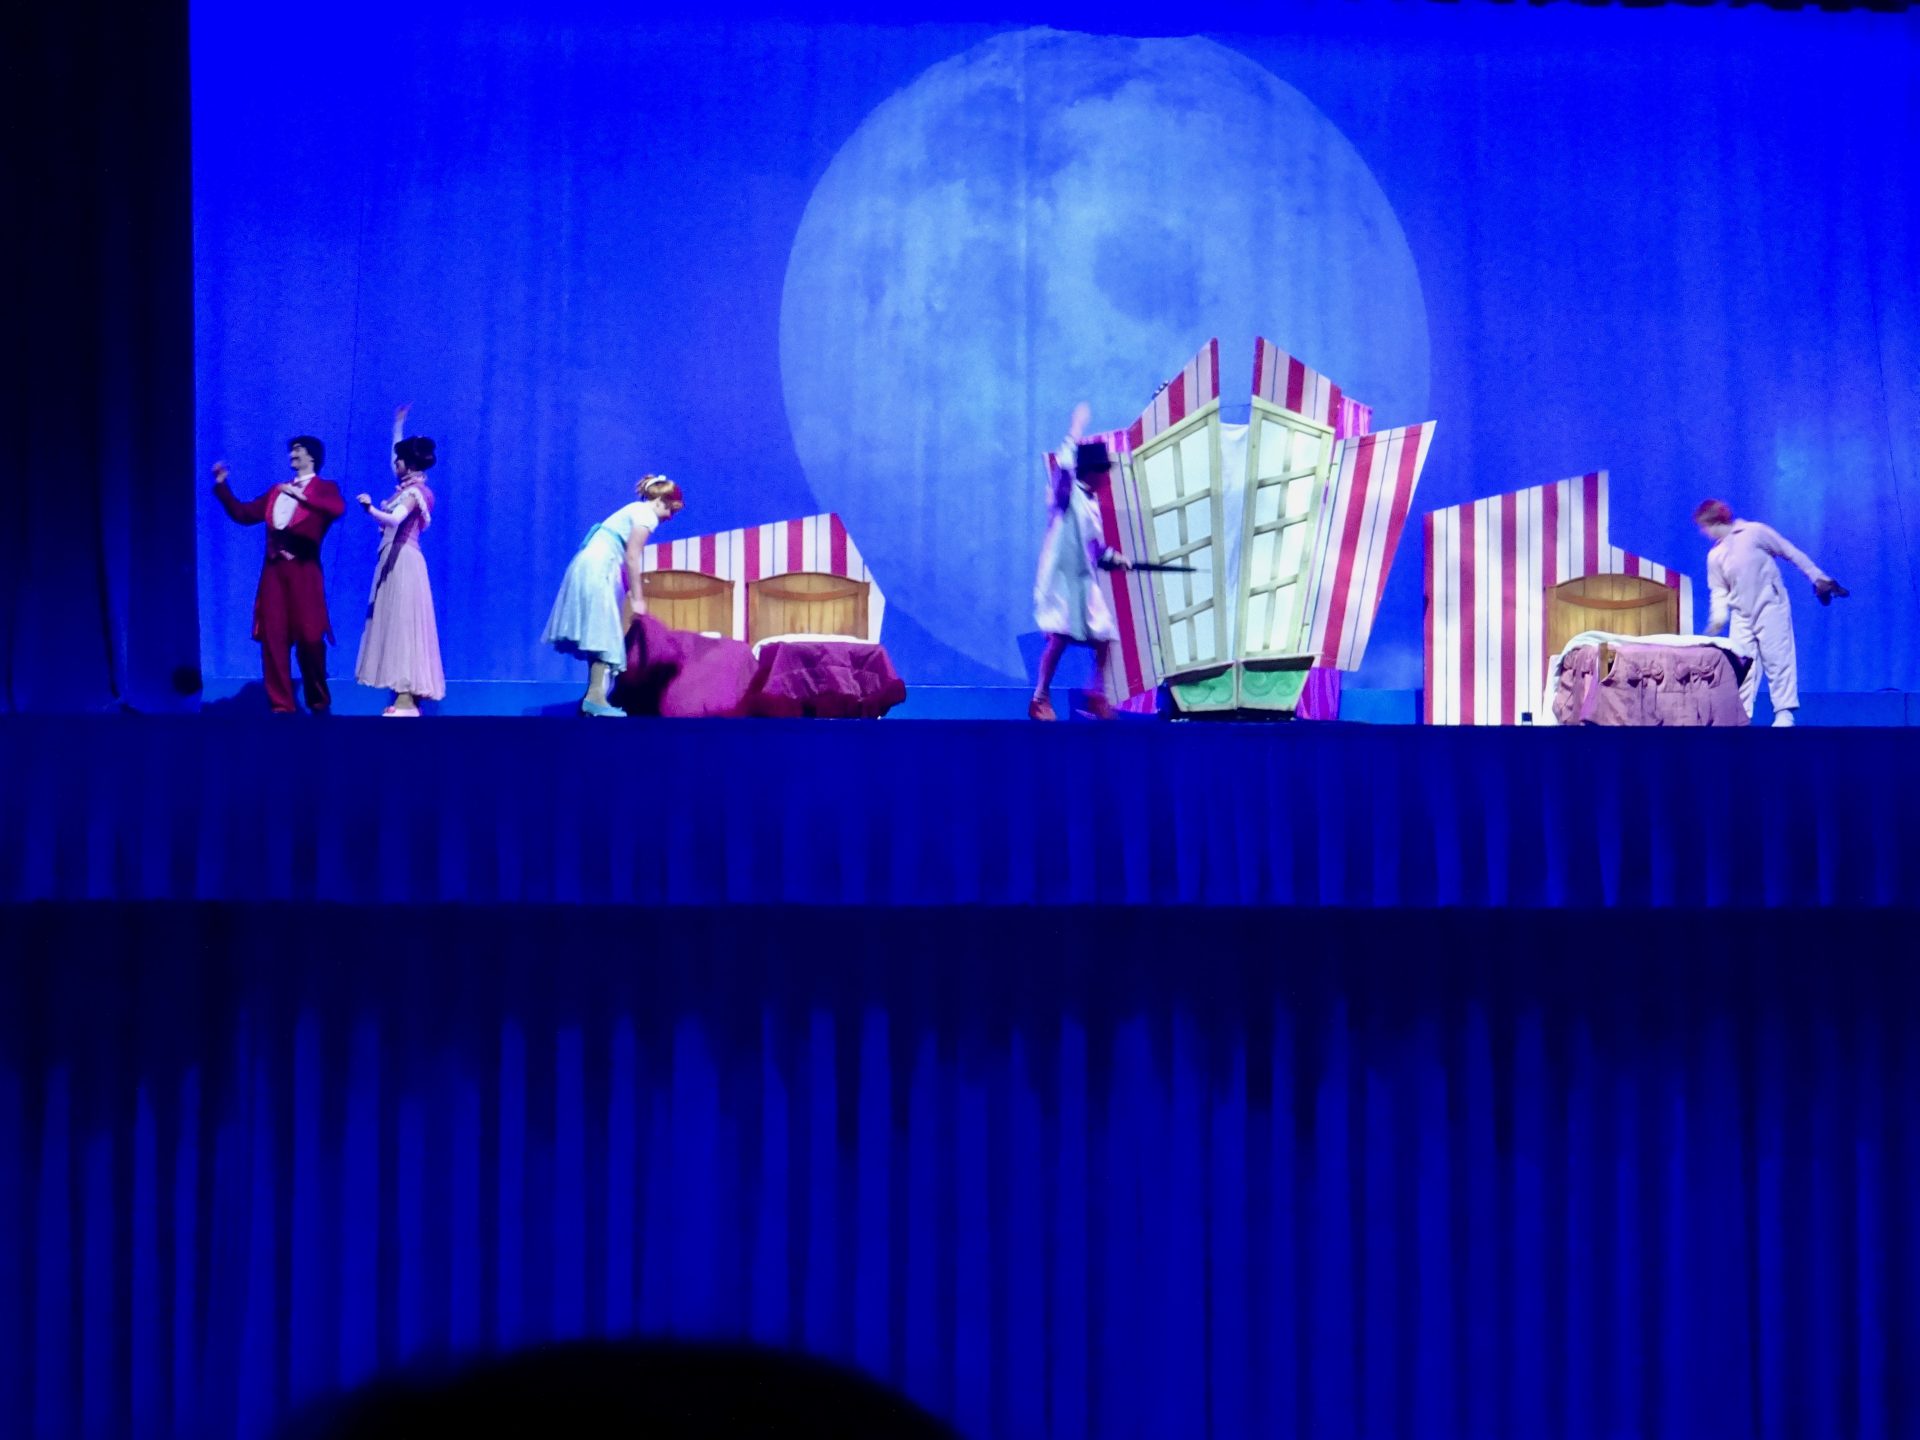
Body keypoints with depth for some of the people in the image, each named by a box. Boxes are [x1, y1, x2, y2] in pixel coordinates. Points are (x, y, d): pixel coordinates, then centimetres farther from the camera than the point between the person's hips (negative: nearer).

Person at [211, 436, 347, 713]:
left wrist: (301, 496, -28)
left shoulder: (325, 488, 4)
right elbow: (243, 514, 19)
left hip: (303, 570, -5)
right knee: (272, 637, -1)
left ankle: (319, 701, 13)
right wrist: (222, 485, 11)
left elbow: (338, 508, -18)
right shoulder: (277, 491, 21)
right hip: (274, 570, 5)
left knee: (309, 637, -4)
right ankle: (281, 704, 3)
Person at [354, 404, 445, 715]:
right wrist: (398, 425, 36)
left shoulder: (413, 492, -14)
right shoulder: (411, 486, 14)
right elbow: (400, 453, 33)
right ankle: (407, 696, 7)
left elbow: (394, 519, -33)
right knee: (399, 626, 8)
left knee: (402, 625, -12)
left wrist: (369, 508, -45)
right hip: (397, 561, 10)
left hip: (401, 562, -10)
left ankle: (406, 701, -17)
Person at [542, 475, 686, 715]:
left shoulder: (636, 511, 23)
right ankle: (595, 697, -16)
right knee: (602, 633, -11)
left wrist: (631, 595, 20)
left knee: (598, 633, 9)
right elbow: (631, 558, -13)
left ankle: (594, 696, 7)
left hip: (592, 568, 10)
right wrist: (637, 599, -10)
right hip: (597, 569, -10)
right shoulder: (647, 515, -6)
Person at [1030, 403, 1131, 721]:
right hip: (1061, 576, -8)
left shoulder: (1092, 500, 13)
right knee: (1059, 636, -15)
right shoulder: (1066, 492, -7)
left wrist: (1114, 558, 7)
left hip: (1087, 579, 8)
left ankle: (1098, 695, 19)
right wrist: (1077, 428, -16)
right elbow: (1064, 465, -23)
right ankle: (1040, 698, -8)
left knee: (1104, 637, 6)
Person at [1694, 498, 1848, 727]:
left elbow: (1791, 553, -4)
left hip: (1770, 607, -5)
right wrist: (1719, 615, -7)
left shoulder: (1755, 532, -7)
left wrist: (1818, 578, -3)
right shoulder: (1714, 556, 9)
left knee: (1778, 660, -5)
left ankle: (1784, 714, -2)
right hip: (1741, 615, 5)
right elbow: (1719, 590, 12)